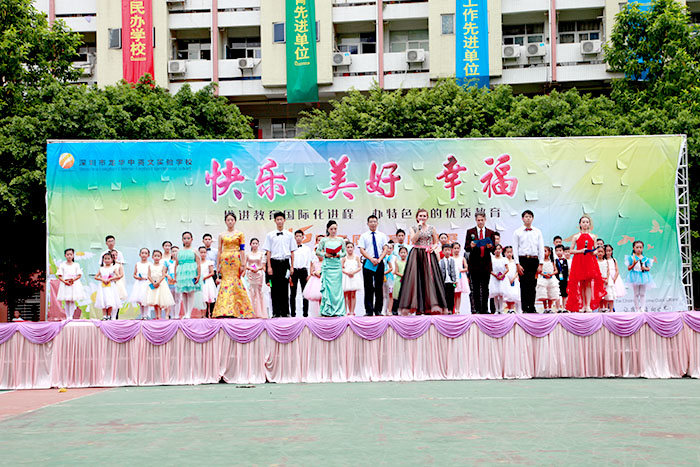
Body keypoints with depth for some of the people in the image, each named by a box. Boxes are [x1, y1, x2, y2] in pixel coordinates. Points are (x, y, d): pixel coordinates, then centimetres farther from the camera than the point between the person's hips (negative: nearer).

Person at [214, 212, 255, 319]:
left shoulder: (240, 234, 6)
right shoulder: (221, 235, 11)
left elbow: (242, 250, 2)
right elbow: (219, 251, 11)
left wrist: (243, 264, -4)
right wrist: (218, 265, 7)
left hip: (236, 260, -2)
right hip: (225, 260, 2)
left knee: (233, 282, -8)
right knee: (225, 281, -2)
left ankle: (230, 310, -9)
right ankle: (224, 311, 2)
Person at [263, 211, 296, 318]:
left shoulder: (289, 235, 8)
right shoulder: (270, 235, 5)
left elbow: (292, 252, 9)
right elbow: (268, 252, 4)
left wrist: (292, 266, 4)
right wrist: (269, 266, -3)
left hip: (285, 262, 0)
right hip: (274, 262, 0)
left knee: (285, 288, 2)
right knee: (275, 289, 2)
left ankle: (285, 312, 7)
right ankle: (276, 312, 7)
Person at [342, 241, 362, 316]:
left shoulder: (356, 257, 7)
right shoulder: (344, 258, 7)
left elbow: (359, 267, 2)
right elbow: (341, 268, 2)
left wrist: (353, 272, -14)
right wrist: (347, 273, -15)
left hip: (354, 277, -1)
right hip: (346, 277, 1)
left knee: (353, 295, -5)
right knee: (347, 295, 0)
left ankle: (352, 311, -4)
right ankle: (349, 311, 5)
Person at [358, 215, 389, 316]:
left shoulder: (382, 236, 12)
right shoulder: (364, 236, 7)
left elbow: (385, 249, 6)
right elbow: (362, 250, 0)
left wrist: (379, 259, -10)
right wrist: (371, 259, -13)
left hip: (379, 263, 1)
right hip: (367, 263, -1)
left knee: (379, 287, 0)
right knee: (368, 287, -1)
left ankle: (378, 310, 4)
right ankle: (369, 310, 1)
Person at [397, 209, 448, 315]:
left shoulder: (432, 228, 10)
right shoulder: (413, 228, 8)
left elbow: (436, 243, 14)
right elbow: (413, 240, -7)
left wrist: (433, 247, -7)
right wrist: (419, 229, -10)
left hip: (428, 255, 1)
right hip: (416, 255, -1)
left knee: (429, 278, -8)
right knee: (415, 278, -7)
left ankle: (432, 305, -7)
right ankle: (417, 307, -3)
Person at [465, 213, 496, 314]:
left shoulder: (490, 232, 9)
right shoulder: (470, 232, 6)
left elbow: (493, 249, 6)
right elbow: (466, 248, 3)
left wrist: (490, 247, -16)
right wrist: (471, 246, -19)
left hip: (486, 263, 1)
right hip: (474, 263, -1)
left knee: (485, 288, 4)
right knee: (475, 287, 0)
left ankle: (485, 309, 8)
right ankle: (477, 309, 4)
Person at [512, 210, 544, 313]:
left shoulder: (537, 232, 10)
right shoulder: (517, 232, 5)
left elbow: (541, 248, 8)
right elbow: (515, 249, 1)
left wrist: (540, 264, 0)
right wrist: (517, 264, -7)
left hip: (534, 260, 2)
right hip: (523, 260, -2)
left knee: (533, 285, 4)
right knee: (524, 285, -4)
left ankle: (532, 308, 10)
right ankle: (525, 308, 0)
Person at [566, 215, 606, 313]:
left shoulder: (593, 236, 10)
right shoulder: (576, 236, 6)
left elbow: (595, 249, 15)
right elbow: (571, 251, 4)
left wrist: (594, 252, -7)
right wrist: (580, 251, -11)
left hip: (590, 261, 1)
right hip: (578, 261, -1)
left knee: (589, 284, -4)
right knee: (581, 284, 1)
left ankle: (588, 306, -5)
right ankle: (583, 305, 6)